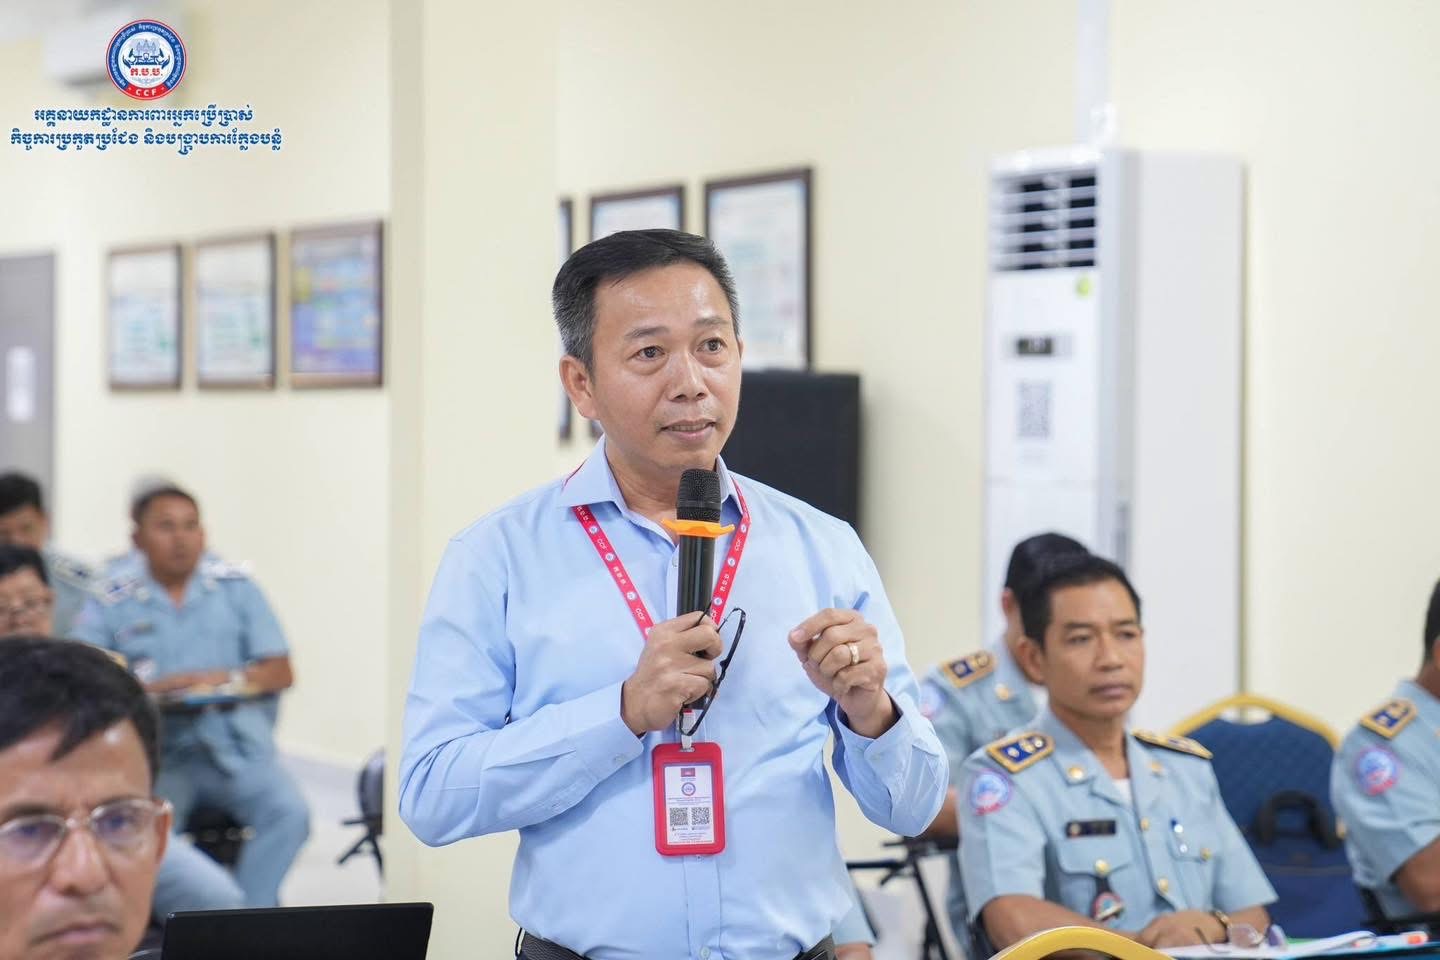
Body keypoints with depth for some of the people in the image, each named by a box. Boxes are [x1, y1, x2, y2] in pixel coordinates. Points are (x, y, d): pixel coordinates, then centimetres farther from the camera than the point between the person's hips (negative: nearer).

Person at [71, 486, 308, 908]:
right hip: (156, 749, -1)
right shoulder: (112, 604, 10)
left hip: (235, 744, 1)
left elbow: (280, 672, 8)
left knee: (289, 811, -28)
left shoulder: (236, 589, 14)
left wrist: (224, 680, -11)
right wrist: (152, 688, -18)